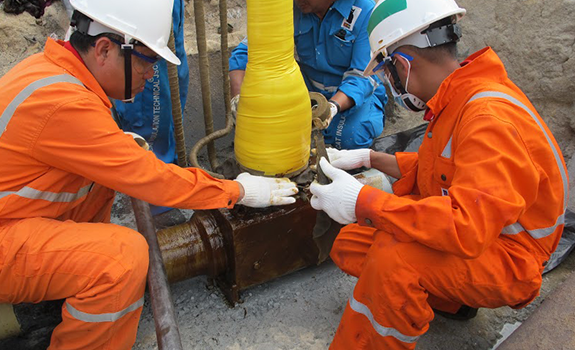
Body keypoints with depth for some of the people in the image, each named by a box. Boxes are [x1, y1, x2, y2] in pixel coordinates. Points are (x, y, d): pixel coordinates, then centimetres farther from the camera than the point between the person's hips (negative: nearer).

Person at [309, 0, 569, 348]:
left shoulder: (490, 118, -29)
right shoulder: (455, 101, 2)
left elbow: (467, 230, -39)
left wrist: (362, 202, -36)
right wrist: (368, 158, 16)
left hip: (505, 258, -9)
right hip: (466, 230, 10)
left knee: (393, 256, -36)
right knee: (350, 244, 4)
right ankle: (451, 300, 12)